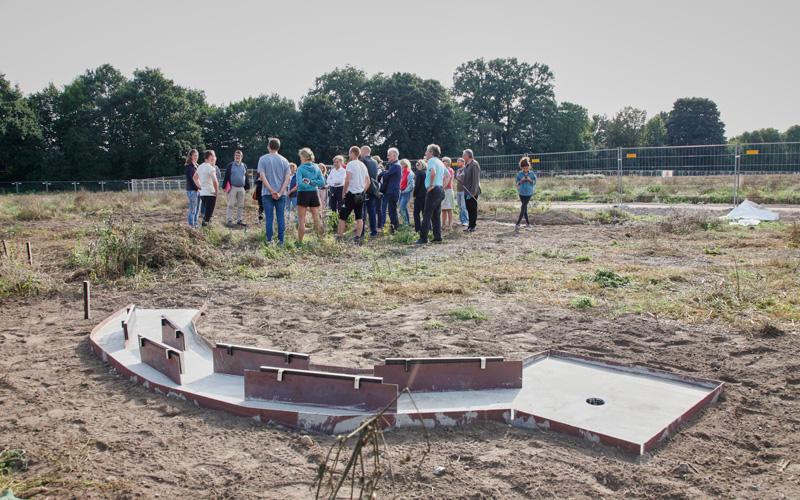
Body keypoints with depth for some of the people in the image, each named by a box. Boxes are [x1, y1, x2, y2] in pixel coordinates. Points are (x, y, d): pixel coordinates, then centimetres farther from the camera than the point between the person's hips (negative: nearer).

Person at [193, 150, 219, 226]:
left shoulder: (200, 167, 12)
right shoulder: (211, 168, -14)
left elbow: (195, 178, 25)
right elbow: (215, 181, -25)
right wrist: (217, 191, -12)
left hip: (202, 193, 8)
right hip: (210, 193, -8)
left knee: (205, 212, 19)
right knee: (208, 214, -5)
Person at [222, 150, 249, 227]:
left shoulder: (244, 166, 12)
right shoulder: (230, 165, 0)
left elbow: (246, 177, 18)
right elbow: (226, 177, -1)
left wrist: (247, 187, 17)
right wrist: (224, 186, -5)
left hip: (241, 188, 4)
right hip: (232, 188, -4)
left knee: (241, 205, 8)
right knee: (231, 205, -3)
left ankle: (239, 220, 16)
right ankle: (230, 220, 1)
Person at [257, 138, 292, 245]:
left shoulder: (263, 159, -3)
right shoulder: (284, 160, 4)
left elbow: (262, 177, -10)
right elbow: (288, 178, -3)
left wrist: (272, 191, -11)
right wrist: (280, 192, -8)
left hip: (267, 193, -2)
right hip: (281, 194, 2)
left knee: (269, 217, 4)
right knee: (281, 217, 7)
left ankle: (269, 240, 7)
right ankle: (281, 240, 8)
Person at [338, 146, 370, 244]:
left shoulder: (351, 164, -10)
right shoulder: (363, 165, 12)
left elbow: (347, 181, -18)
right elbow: (368, 182, 15)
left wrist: (344, 192, -7)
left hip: (352, 194, -7)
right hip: (361, 195, 7)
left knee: (342, 216, 0)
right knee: (359, 217, 8)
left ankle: (339, 236, 1)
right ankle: (358, 237, 9)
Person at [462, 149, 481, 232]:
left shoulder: (474, 164, -13)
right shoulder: (466, 165, 14)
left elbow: (476, 179, -18)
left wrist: (472, 192, -21)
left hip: (472, 192, -8)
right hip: (466, 191, 8)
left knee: (473, 209, -2)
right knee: (469, 209, 12)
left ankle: (472, 226, 4)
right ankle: (470, 225, 18)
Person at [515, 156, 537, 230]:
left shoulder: (532, 174, 1)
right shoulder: (519, 174, 1)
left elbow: (535, 183, 6)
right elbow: (517, 184, 4)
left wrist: (530, 180, -13)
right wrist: (521, 181, -15)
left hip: (529, 193, -1)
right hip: (522, 193, 1)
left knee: (523, 207, -8)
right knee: (524, 207, 8)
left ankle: (518, 223, -10)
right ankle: (527, 222, 20)